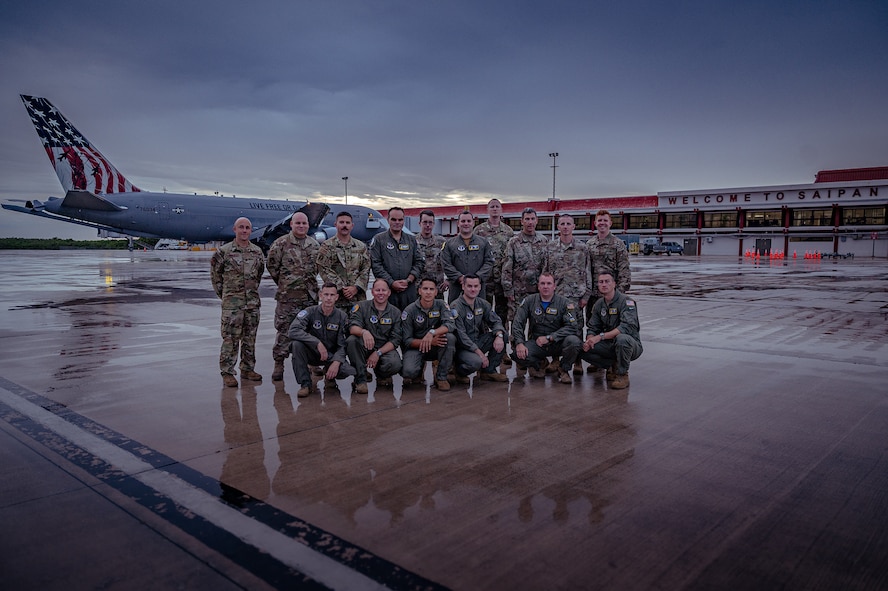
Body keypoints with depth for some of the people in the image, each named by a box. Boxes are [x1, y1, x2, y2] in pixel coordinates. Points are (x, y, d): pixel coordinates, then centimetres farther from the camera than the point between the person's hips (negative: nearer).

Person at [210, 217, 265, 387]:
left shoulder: (257, 251, 8)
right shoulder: (224, 251, -4)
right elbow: (215, 273, 5)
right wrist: (222, 293, 6)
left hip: (253, 301, 4)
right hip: (232, 302, -4)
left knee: (250, 338, 10)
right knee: (230, 338, -3)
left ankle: (248, 369, 22)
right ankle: (227, 373, 4)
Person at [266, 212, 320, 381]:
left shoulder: (314, 244, 10)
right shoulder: (281, 243, -4)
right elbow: (271, 265, 0)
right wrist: (283, 282, 5)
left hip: (310, 295, 4)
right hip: (287, 296, -4)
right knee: (284, 330, -2)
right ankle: (278, 364, 7)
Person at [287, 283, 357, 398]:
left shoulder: (342, 317, -6)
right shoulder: (310, 312, -12)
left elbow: (342, 345, -8)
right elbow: (292, 331, -27)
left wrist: (336, 362, -27)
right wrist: (317, 343, -33)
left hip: (332, 355, 1)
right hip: (312, 354, -1)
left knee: (349, 371, -27)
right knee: (297, 343, -32)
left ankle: (329, 375, 12)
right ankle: (305, 384, -17)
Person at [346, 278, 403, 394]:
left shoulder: (395, 313, 4)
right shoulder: (361, 306, 0)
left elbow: (395, 340, -2)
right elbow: (352, 327, -16)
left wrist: (378, 353, -17)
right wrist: (363, 332, -41)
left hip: (385, 349, 0)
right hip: (364, 348, 0)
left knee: (395, 364, -32)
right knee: (351, 340, -32)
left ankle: (382, 376, 8)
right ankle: (360, 379, -17)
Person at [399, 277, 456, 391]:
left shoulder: (441, 305, -4)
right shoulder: (409, 311, -9)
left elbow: (450, 325, -21)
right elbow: (407, 341, -11)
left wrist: (432, 332, -39)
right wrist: (430, 342, -25)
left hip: (436, 348, 2)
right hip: (416, 347, -2)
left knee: (450, 337, -29)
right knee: (409, 371, -32)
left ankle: (441, 377, -13)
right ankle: (417, 372, 11)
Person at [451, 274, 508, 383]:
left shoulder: (482, 304, 6)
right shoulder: (456, 307, -16)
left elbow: (495, 321, 5)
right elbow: (460, 335, -21)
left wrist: (499, 335, -19)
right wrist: (479, 352, -24)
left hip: (478, 342, 7)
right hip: (461, 348, -7)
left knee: (503, 334, -8)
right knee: (476, 361, -36)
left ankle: (489, 370, 0)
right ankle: (460, 372, 1)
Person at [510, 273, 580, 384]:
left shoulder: (564, 303, -4)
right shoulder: (529, 301, 2)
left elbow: (571, 327, -15)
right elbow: (517, 323, -3)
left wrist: (549, 338, -22)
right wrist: (519, 343, -19)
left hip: (557, 343, -1)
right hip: (535, 344, 1)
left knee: (573, 341, -32)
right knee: (518, 354, -28)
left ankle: (563, 369, -1)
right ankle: (538, 364, 9)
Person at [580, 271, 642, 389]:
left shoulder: (626, 301, -15)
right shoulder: (599, 304, 6)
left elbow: (627, 327, -29)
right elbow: (592, 328, 6)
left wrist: (601, 336, -33)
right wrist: (590, 339, -19)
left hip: (632, 345, -6)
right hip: (610, 346, 6)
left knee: (622, 338, -40)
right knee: (583, 349, -15)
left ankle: (623, 375, -16)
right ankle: (613, 366, 5)